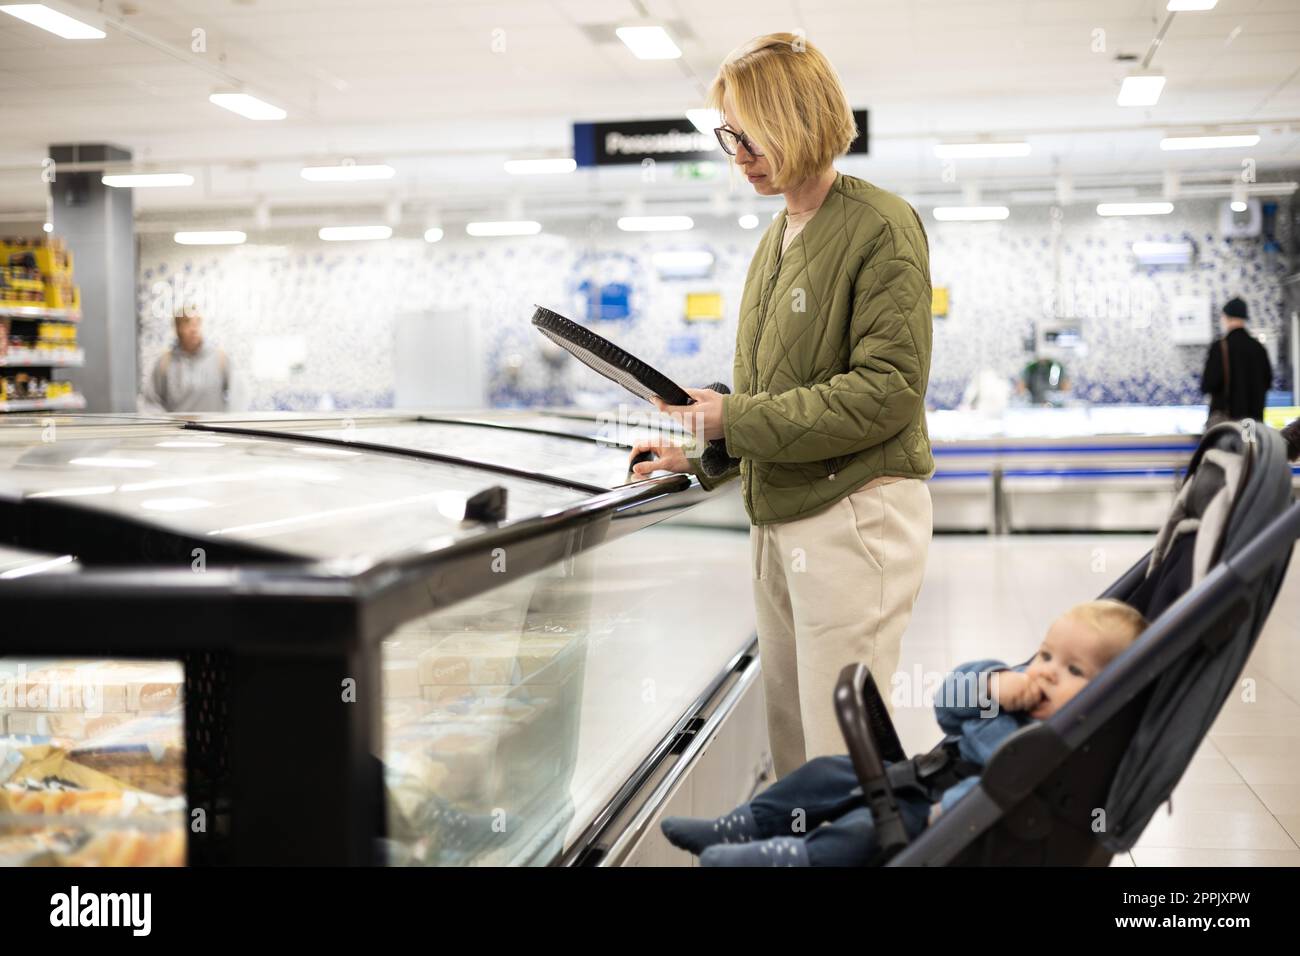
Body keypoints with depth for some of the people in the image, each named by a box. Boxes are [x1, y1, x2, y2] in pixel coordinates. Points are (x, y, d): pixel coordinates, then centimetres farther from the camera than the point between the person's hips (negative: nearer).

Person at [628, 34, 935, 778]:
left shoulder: (882, 226, -10)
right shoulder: (778, 239, 16)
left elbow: (888, 389, -18)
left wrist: (736, 420, -18)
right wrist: (701, 457, 11)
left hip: (856, 513, -9)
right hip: (780, 516, 9)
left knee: (841, 757, -6)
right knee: (790, 747, 14)